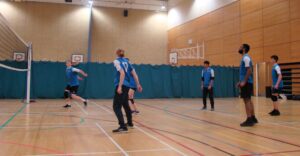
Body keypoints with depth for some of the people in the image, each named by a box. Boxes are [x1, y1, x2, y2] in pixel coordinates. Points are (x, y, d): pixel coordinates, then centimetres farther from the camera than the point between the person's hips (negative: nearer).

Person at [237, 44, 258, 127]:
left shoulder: (246, 58, -12)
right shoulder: (245, 58, 19)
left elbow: (249, 70, -21)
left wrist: (244, 82, -23)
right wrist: (240, 81, 21)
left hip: (246, 83, -10)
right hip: (247, 82, 10)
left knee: (246, 100, -9)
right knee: (249, 100, 12)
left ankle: (249, 120, -8)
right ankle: (253, 118, 18)